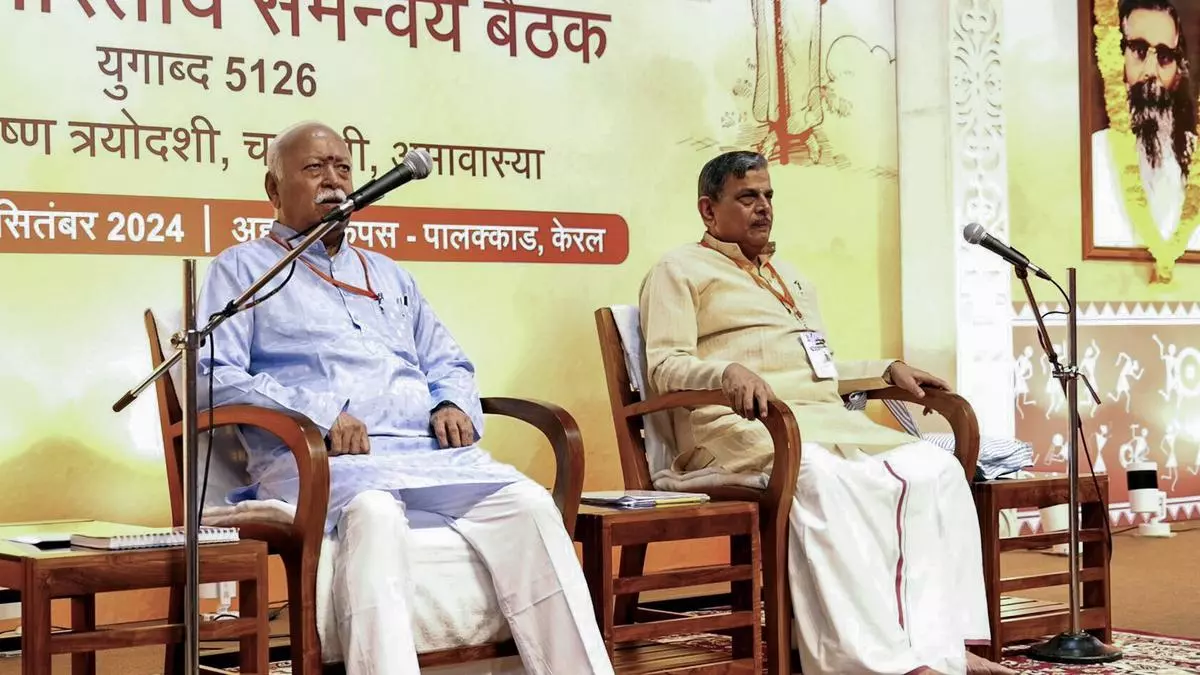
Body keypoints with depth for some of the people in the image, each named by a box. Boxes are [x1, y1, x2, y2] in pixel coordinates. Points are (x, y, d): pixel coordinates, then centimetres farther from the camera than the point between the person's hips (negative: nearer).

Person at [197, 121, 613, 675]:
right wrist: (318, 414, -13)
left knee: (529, 504, -23)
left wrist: (454, 404, 6)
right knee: (372, 512, -40)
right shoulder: (243, 268, 15)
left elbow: (450, 364, 32)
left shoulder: (388, 275, 32)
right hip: (318, 459, -5)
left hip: (429, 451, 5)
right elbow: (214, 375, 0)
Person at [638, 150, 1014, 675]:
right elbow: (665, 367, -5)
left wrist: (888, 371, 21)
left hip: (828, 419, 8)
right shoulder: (680, 271, 9)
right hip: (745, 425, -7)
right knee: (821, 478, -39)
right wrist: (729, 371, -25)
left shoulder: (790, 276, 33)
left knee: (934, 468, -18)